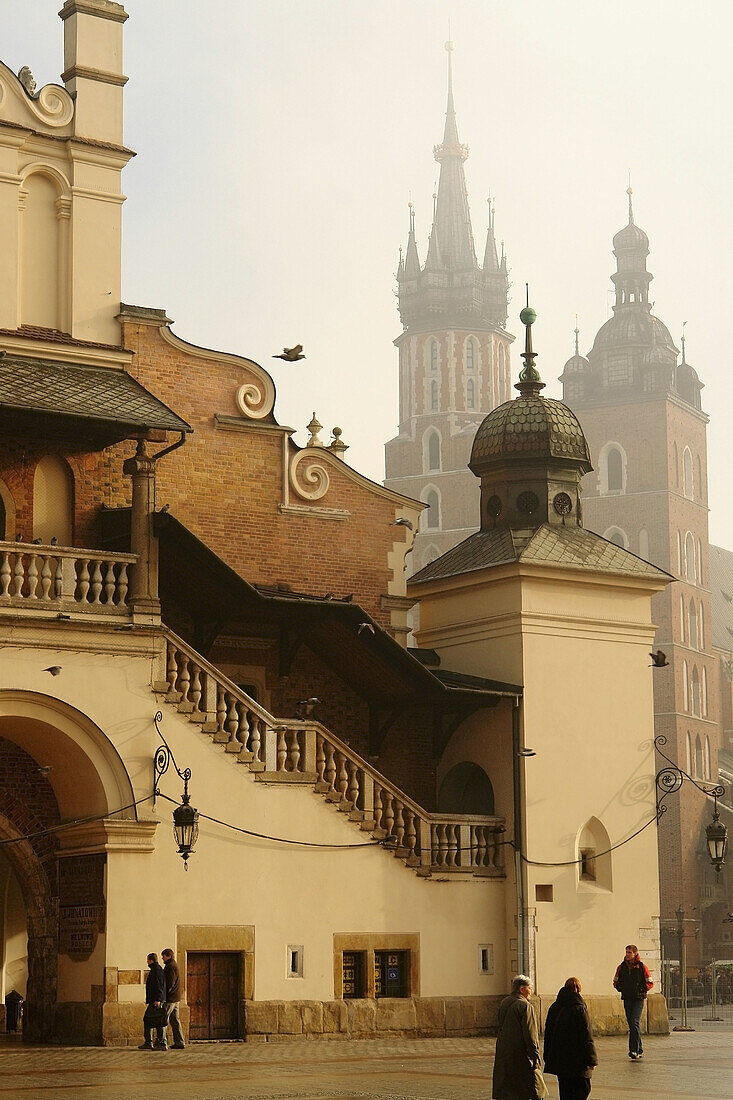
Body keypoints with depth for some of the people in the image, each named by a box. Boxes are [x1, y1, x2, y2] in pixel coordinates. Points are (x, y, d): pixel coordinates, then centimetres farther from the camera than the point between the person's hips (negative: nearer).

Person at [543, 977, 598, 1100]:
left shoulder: (554, 1008, 6)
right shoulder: (579, 1009, -13)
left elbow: (548, 1034, 12)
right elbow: (587, 1037, -12)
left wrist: (548, 1057, 19)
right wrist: (591, 1060, -6)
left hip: (558, 1060, 6)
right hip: (577, 1061, -6)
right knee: (582, 1089, 1)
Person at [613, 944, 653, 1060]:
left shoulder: (641, 967, -3)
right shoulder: (621, 967, 8)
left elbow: (650, 983, 2)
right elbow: (616, 982, 20)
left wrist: (642, 989, -13)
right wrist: (620, 987, 0)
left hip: (638, 999, -5)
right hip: (627, 999, 5)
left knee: (634, 1022, -18)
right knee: (631, 1024, 7)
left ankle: (634, 1050, -21)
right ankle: (639, 1051, 15)